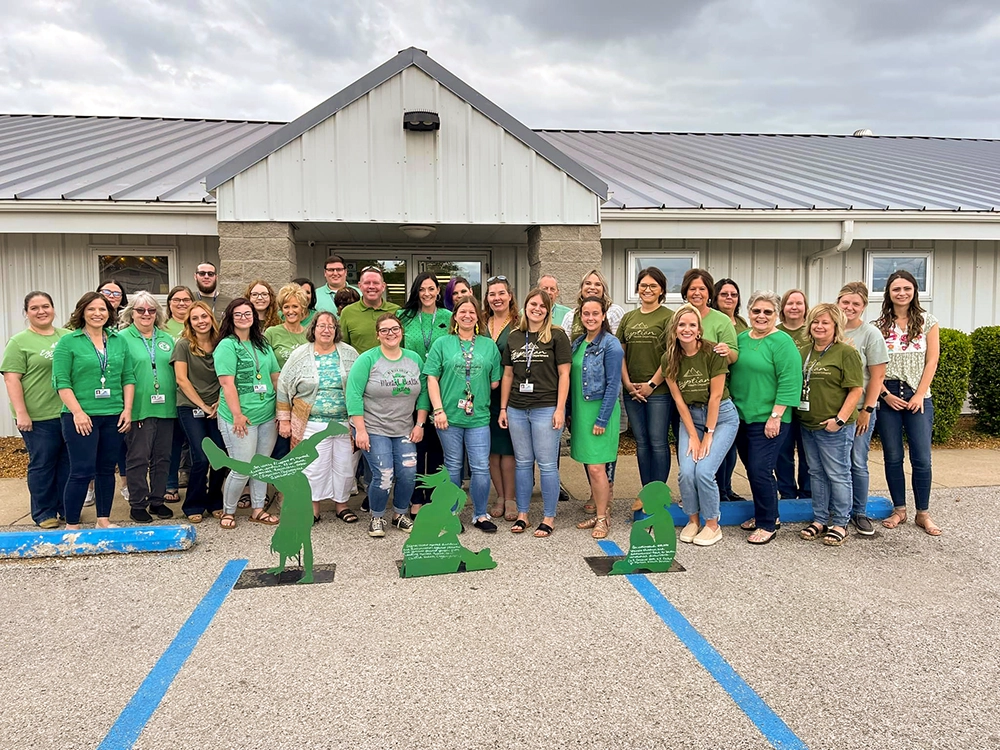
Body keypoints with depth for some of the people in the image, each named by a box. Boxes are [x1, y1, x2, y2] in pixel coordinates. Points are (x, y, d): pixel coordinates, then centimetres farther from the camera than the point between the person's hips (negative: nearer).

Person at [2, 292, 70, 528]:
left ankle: (68, 509, 22)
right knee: (42, 464, 4)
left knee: (68, 463, 10)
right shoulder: (19, 341, -2)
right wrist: (21, 413, -14)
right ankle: (44, 513, 16)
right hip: (38, 417, -4)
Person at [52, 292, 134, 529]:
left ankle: (104, 519, 22)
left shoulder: (119, 341, 10)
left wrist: (127, 409, 1)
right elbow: (61, 381, -7)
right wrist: (77, 412, -14)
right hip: (81, 417, -4)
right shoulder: (68, 342, -2)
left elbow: (128, 377, 10)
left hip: (113, 416, 4)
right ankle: (72, 525, 5)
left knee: (107, 469, 11)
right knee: (82, 471, -5)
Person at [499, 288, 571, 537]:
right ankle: (522, 514, 22)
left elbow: (564, 374, -4)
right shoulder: (514, 337, 11)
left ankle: (549, 517, 11)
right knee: (523, 462, 11)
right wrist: (503, 408, 11)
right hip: (517, 409, 4)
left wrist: (560, 409, -11)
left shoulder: (557, 336, -2)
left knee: (547, 464, 0)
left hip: (546, 408, -4)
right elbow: (507, 374, 14)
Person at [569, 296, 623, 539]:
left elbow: (613, 385, -14)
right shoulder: (578, 343, 10)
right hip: (580, 411, 7)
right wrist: (570, 413, 11)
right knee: (588, 465, 12)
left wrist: (602, 420, -16)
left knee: (596, 467, -6)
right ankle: (599, 512, 25)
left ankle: (603, 518, 9)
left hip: (600, 411, -7)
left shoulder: (611, 345, -11)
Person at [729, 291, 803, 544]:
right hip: (741, 417, 7)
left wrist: (775, 416, -19)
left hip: (767, 420, -7)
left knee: (760, 471, -6)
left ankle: (767, 524, 10)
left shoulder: (782, 342, -10)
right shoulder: (741, 339, 10)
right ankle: (766, 514, 31)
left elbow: (789, 382, -16)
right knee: (752, 469, 14)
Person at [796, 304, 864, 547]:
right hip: (808, 425, 7)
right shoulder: (803, 352, 12)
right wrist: (795, 412, 9)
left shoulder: (846, 352, -8)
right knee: (816, 473, 14)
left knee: (837, 474, 1)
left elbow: (856, 389, -12)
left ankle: (840, 524, 12)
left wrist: (840, 419, -17)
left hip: (834, 427, -7)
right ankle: (820, 520, 24)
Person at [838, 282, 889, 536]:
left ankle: (860, 513, 16)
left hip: (859, 410, -3)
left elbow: (878, 375, -5)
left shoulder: (870, 334, -4)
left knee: (857, 463, 2)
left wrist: (867, 410, -9)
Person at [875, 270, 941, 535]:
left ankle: (923, 514, 10)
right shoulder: (879, 325, 4)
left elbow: (931, 361, 0)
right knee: (892, 457, 6)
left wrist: (919, 395, -8)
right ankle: (899, 510, 17)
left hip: (918, 397, -1)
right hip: (887, 397, 1)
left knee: (921, 458, -2)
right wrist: (886, 394, -8)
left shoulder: (927, 322, 3)